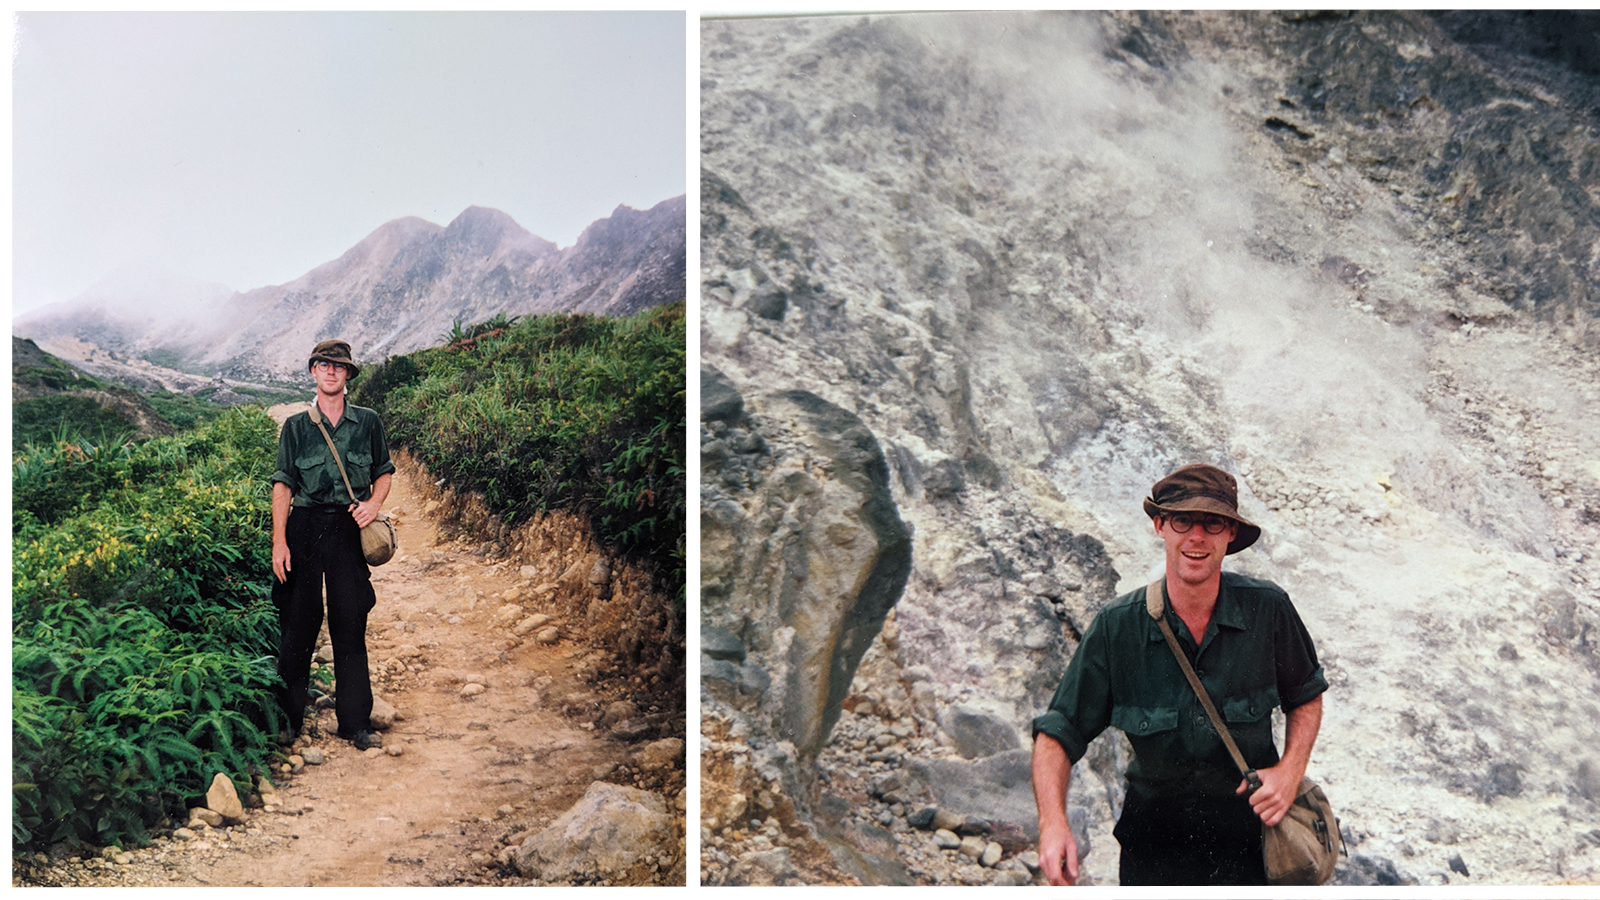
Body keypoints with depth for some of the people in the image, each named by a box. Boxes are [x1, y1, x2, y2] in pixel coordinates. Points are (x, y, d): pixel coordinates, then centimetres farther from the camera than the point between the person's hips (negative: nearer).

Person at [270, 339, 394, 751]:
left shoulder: (368, 422, 7)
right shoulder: (295, 426, 4)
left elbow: (384, 470, 17)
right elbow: (283, 484, 3)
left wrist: (374, 503, -3)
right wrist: (278, 541, -5)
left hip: (348, 529, 0)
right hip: (304, 528, 0)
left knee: (350, 625, 2)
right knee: (297, 625, 4)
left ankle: (356, 723, 10)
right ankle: (288, 717, 17)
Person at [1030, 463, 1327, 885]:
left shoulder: (1268, 609, -12)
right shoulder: (1116, 628, -16)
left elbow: (1306, 696, 7)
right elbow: (1058, 732, -12)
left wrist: (1290, 771, -10)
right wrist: (1052, 820, -28)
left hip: (1253, 838, 1)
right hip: (1155, 847, -1)